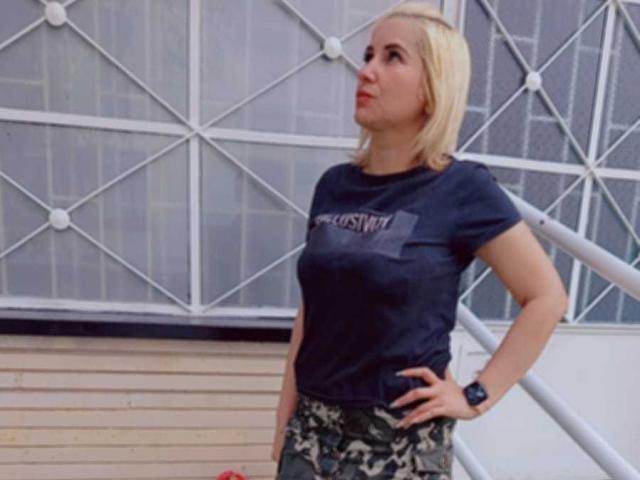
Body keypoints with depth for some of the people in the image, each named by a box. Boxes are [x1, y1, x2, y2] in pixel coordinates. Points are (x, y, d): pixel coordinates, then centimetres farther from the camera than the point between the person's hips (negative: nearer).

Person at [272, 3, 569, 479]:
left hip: (401, 440, -4)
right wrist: (285, 420, 8)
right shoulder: (335, 184, 0)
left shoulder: (462, 188, -12)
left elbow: (547, 297, -6)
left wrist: (477, 396, -8)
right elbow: (311, 313, 6)